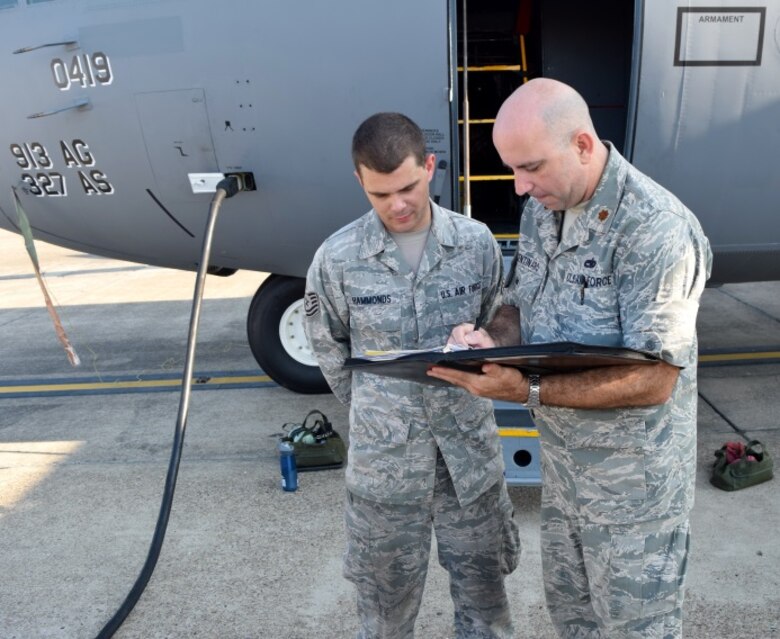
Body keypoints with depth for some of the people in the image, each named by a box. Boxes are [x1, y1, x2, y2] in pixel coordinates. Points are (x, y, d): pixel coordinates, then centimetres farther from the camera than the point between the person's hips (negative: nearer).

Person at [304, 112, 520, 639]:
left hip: (469, 444, 2)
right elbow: (330, 349, 3)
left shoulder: (476, 241, -6)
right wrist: (373, 409, 7)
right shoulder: (338, 257, -11)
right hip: (384, 454, -1)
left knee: (483, 587, 19)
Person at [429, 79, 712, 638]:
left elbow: (653, 382, -26)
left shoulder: (657, 231, -26)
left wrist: (528, 390, -31)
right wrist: (492, 339, -14)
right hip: (561, 459, 7)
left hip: (632, 480, -7)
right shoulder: (541, 210, -1)